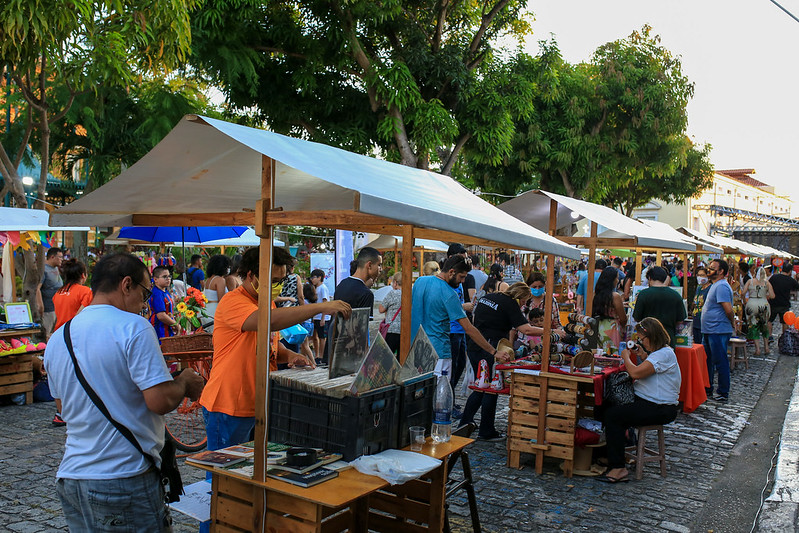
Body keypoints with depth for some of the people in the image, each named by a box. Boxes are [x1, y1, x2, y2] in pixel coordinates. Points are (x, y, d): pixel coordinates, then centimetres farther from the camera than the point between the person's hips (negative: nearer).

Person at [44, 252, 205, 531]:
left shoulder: (57, 339, 8)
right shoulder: (133, 327, -15)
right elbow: (160, 401, -21)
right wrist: (185, 383, 0)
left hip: (69, 477, 7)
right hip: (123, 480, -7)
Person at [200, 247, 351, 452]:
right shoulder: (233, 302, -17)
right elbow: (269, 321, -36)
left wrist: (289, 356, 2)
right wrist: (320, 307, -36)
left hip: (259, 405, 8)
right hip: (230, 408, -8)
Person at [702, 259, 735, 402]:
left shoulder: (721, 286, -18)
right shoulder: (715, 285, 16)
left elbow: (728, 309, -24)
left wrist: (732, 323, -10)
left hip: (718, 331, -11)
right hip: (709, 331, 11)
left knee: (720, 361, -1)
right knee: (707, 360, 17)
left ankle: (723, 393, 8)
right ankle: (707, 389, 28)